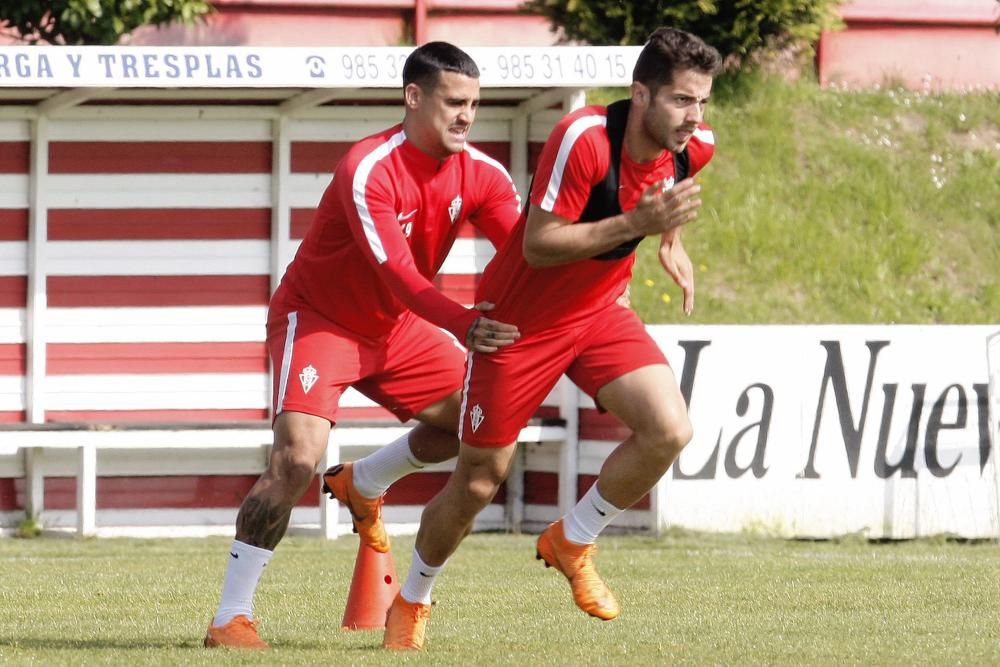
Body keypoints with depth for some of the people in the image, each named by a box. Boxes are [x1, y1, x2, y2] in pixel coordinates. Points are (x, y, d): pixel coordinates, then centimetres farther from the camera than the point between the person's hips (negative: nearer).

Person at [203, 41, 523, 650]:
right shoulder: (369, 170, -29)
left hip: (393, 326, 7)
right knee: (298, 458, -24)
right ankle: (232, 618, -17)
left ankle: (364, 485, 26)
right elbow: (396, 272, -38)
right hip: (316, 318, -7)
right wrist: (463, 324, -52)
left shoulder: (480, 175, -9)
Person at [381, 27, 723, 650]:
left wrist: (672, 239, 12)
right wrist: (637, 223, -36)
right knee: (478, 482, 4)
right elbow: (537, 244, -30)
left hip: (598, 310, 5)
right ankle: (412, 600, 31)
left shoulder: (694, 147, -9)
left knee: (670, 430, -18)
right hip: (520, 319, -5)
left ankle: (572, 542, 6)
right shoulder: (584, 139, -31)